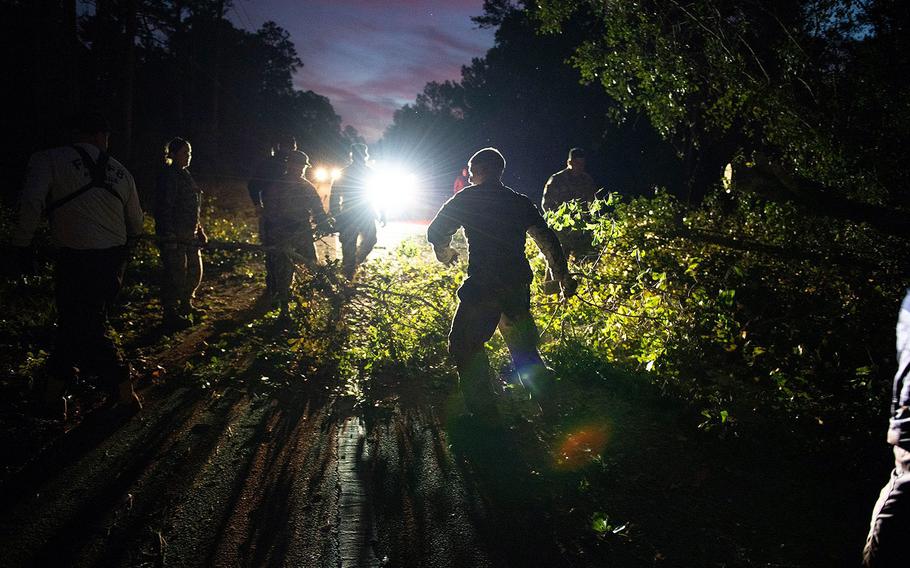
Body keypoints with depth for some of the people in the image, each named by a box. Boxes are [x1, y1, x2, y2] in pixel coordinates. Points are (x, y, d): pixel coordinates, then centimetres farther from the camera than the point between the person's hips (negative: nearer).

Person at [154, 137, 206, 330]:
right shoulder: (168, 176, -13)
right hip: (174, 236, -10)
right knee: (176, 273, -5)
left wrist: (199, 231, 20)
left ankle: (186, 306, 32)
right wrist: (169, 238, -23)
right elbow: (164, 208, -19)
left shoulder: (185, 175, 16)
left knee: (195, 270, 16)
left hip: (190, 234, 10)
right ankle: (171, 314, 6)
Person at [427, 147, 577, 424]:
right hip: (519, 287, 5)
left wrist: (445, 255, 28)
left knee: (465, 345, 6)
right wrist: (563, 277, 21)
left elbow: (436, 233, 7)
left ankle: (483, 413, 0)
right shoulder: (521, 202, 13)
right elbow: (548, 240, 14)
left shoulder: (467, 198, 2)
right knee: (524, 349, 16)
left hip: (482, 287, -5)